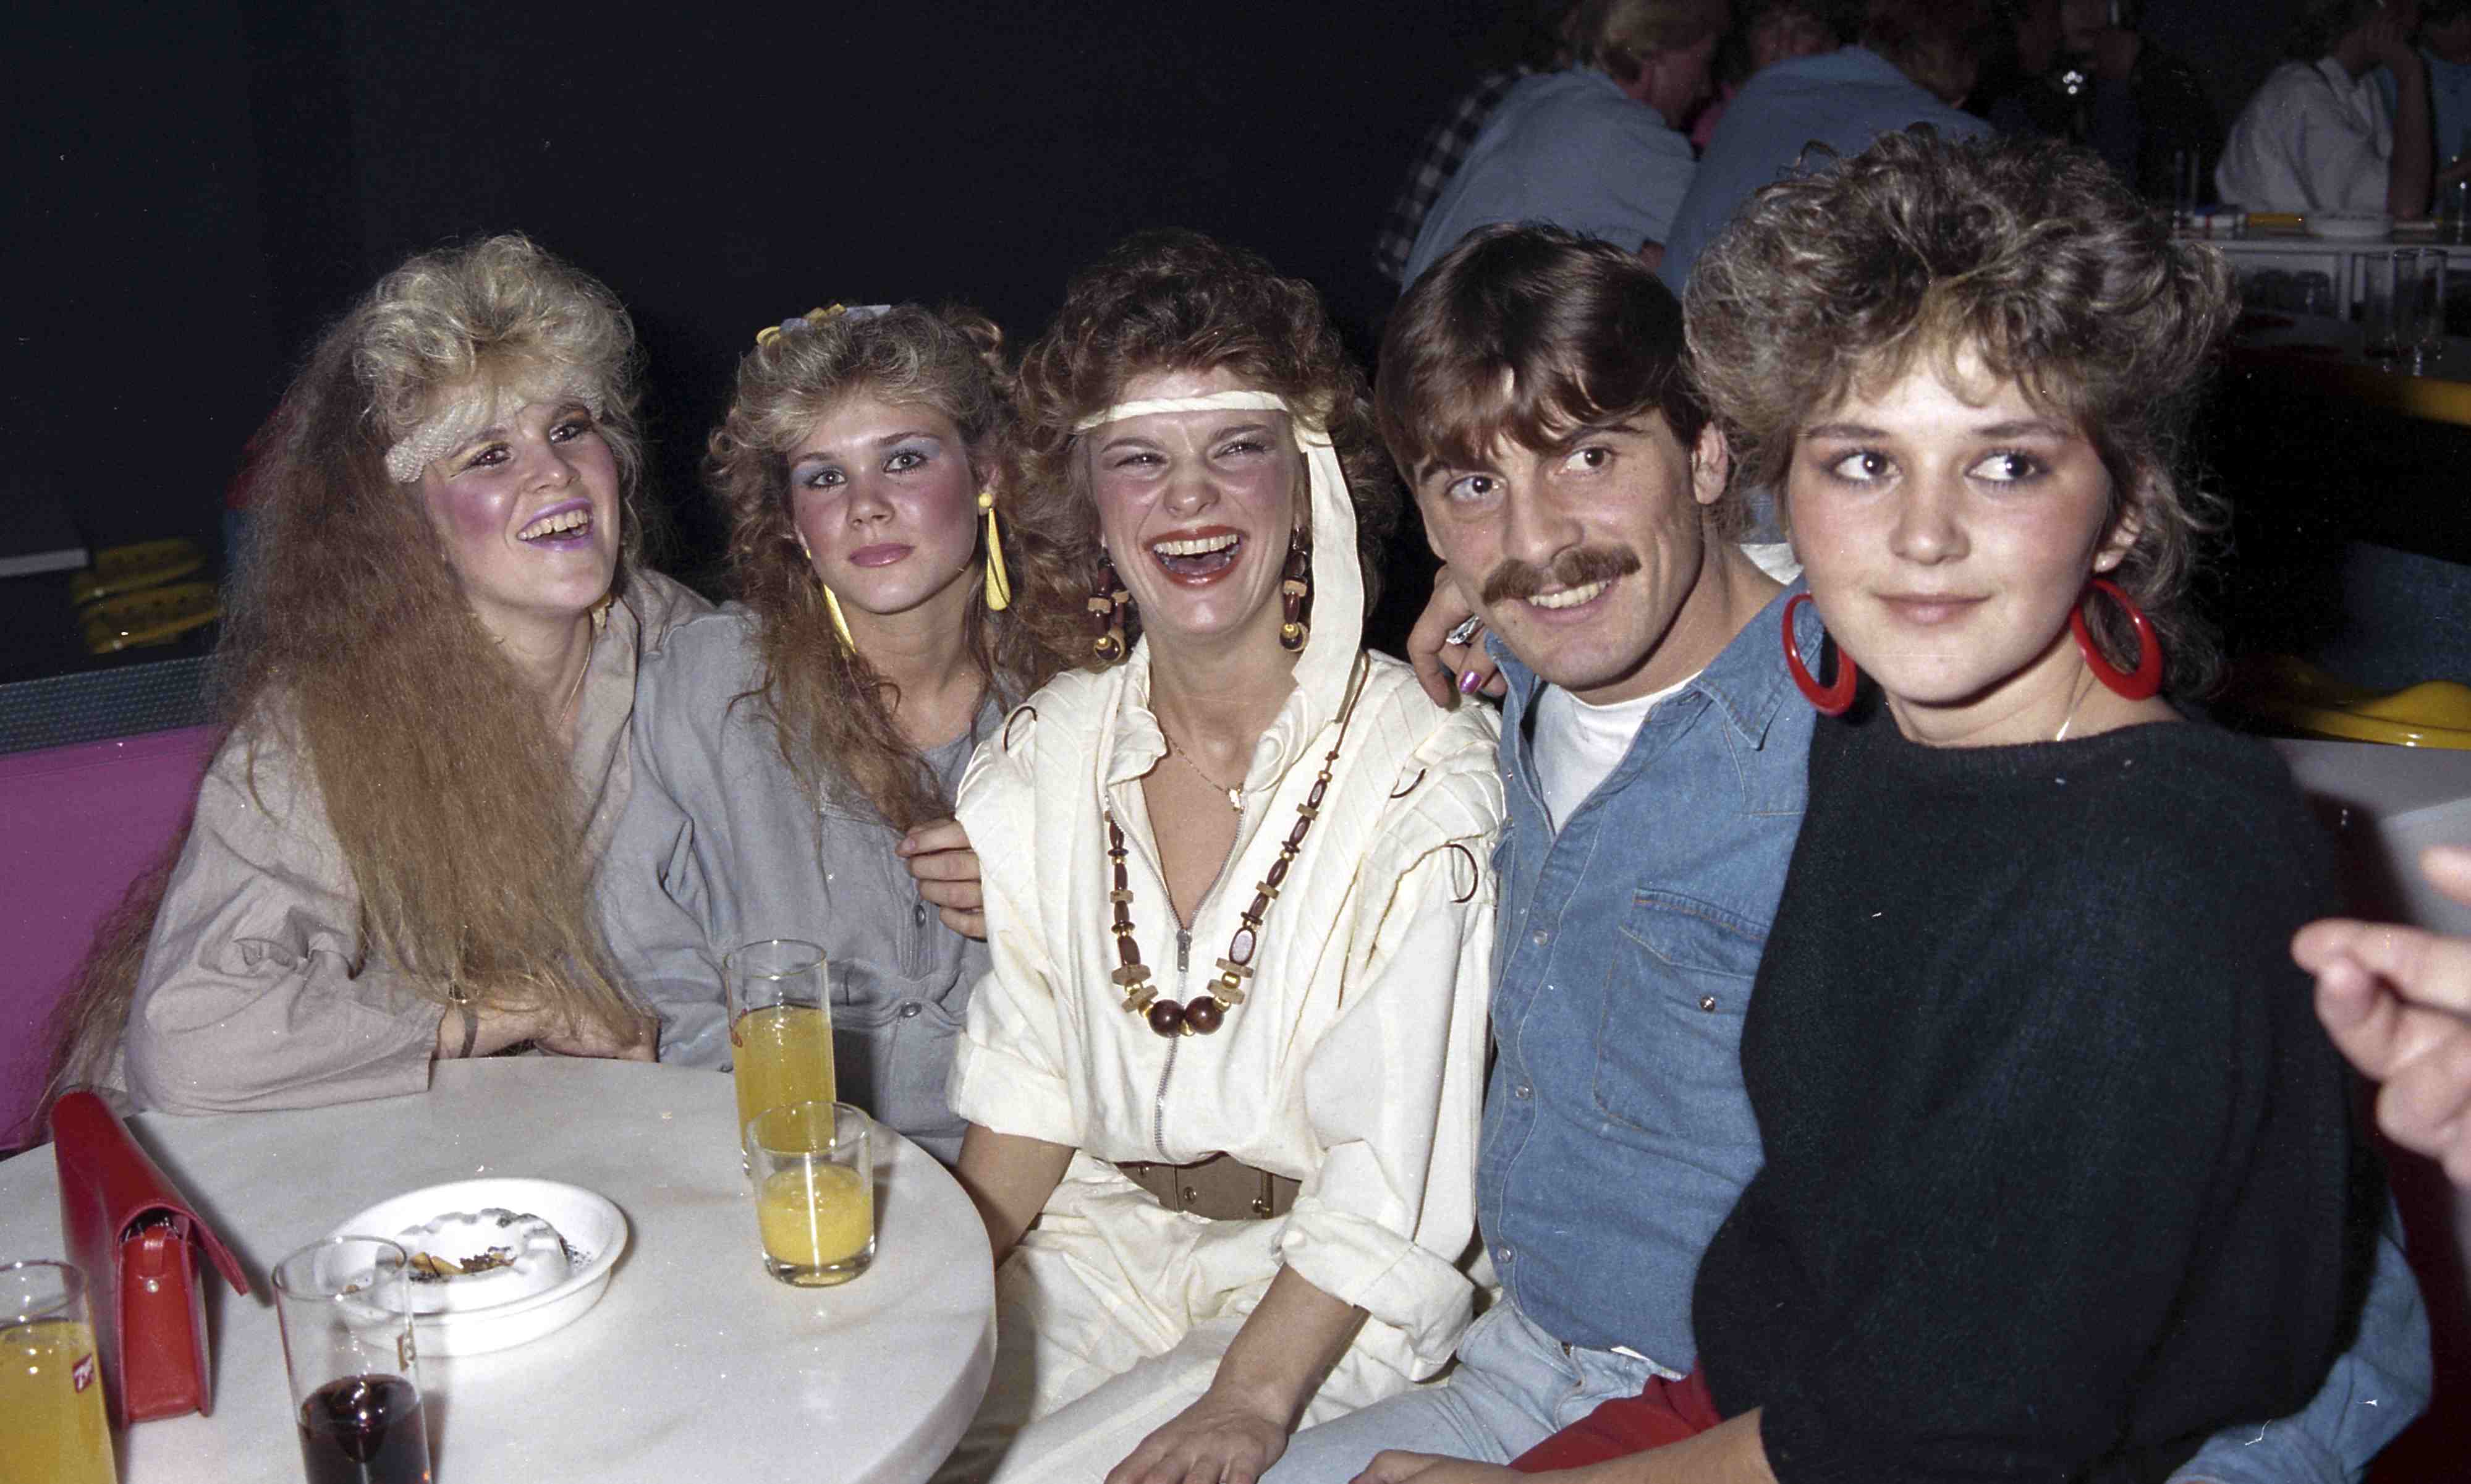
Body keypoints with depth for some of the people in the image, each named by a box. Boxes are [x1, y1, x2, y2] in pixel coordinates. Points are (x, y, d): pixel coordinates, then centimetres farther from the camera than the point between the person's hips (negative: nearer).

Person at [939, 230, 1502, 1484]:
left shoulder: (1425, 771, -14)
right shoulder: (1043, 758, 3)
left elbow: (1390, 1180, -15)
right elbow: (1025, 1084, 7)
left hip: (1333, 1309, -4)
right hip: (1098, 1245, 5)